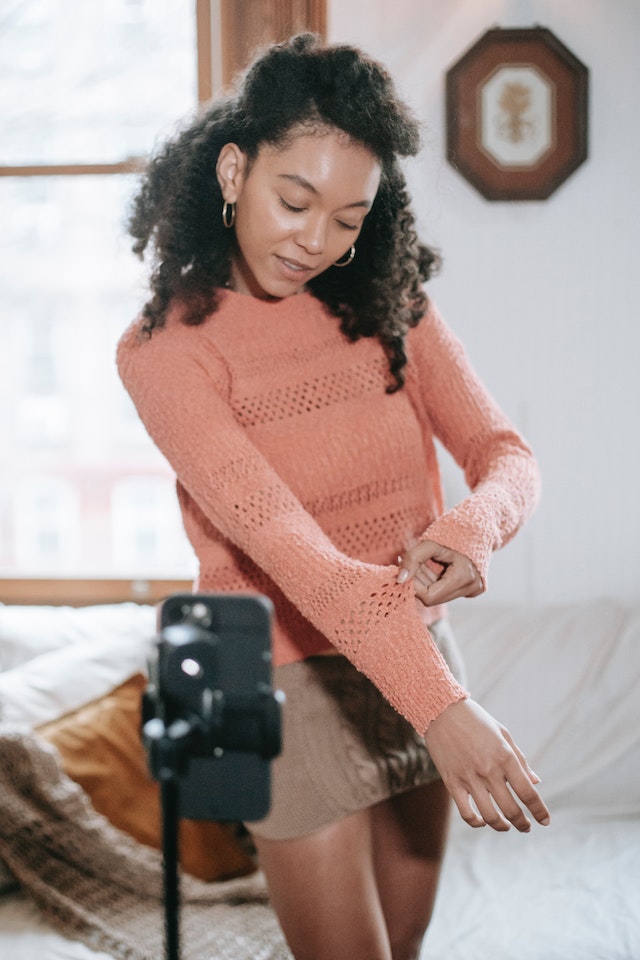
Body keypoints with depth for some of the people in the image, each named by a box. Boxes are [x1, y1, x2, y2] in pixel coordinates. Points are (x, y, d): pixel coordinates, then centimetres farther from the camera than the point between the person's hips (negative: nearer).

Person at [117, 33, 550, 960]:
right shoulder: (165, 346, -14)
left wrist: (469, 530, -30)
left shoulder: (387, 303, 2)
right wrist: (443, 706, -36)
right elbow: (278, 536, -26)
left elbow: (504, 451, -5)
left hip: (420, 654, 5)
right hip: (287, 683, -4)